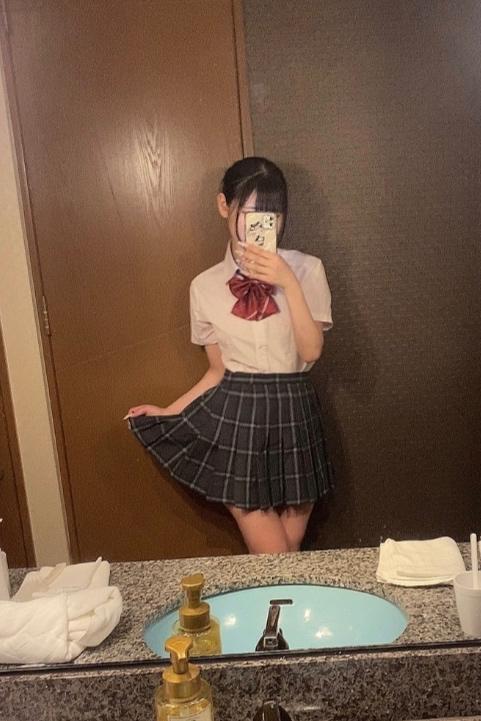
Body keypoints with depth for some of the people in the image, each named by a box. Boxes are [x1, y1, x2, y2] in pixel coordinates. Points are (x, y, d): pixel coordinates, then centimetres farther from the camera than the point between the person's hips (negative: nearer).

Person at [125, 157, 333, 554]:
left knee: (291, 553, 10)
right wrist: (169, 411, 1)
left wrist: (288, 282, -20)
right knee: (272, 562, 1)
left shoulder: (306, 269, -2)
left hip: (293, 415, 1)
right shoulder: (206, 286, 1)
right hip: (236, 417, 0)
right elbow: (218, 371, 9)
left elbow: (311, 351, -12)